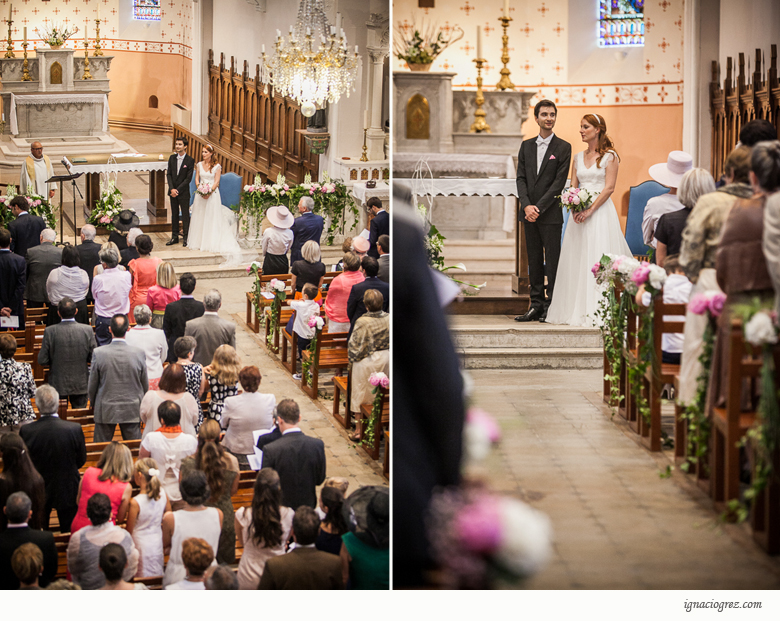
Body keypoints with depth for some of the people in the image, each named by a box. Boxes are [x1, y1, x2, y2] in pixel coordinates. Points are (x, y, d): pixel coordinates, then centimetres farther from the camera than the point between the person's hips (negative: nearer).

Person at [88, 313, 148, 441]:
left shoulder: (98, 353, -13)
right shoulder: (139, 353, -10)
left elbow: (92, 385, -2)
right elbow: (145, 386, 2)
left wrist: (93, 403, 17)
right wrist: (142, 406, 20)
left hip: (105, 411, -1)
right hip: (132, 411, 1)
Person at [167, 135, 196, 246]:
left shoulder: (190, 161, -9)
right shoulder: (172, 158, 4)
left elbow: (188, 178, -10)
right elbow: (169, 174, 4)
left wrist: (178, 190, -14)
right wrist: (172, 189, -9)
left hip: (184, 192, -4)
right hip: (173, 191, 4)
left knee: (185, 215, 2)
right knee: (174, 215, 11)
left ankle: (186, 237, 10)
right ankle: (174, 237, 18)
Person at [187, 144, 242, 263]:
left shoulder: (216, 166, -3)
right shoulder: (199, 165, 8)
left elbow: (216, 182, -6)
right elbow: (197, 179, 7)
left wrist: (209, 191, -19)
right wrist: (200, 189, -11)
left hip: (212, 193, -3)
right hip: (200, 194, 3)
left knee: (211, 217, -4)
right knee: (200, 217, 4)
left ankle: (210, 243, 0)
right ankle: (199, 241, 11)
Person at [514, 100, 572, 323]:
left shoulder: (563, 148, -1)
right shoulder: (526, 146, 12)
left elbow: (559, 182, -7)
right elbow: (521, 178, 7)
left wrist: (539, 207, -13)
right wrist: (526, 205, -8)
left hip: (551, 213, -4)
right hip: (529, 213, 4)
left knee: (552, 261, -4)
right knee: (534, 261, 7)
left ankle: (552, 306, 1)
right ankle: (536, 305, 11)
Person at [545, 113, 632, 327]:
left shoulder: (609, 156, -2)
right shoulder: (578, 157, 15)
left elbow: (609, 188, -9)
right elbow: (573, 187, 12)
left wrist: (590, 210, -16)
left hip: (601, 211, -6)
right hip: (580, 212, 6)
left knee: (599, 259, -9)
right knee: (578, 259, 3)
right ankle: (578, 308, 6)